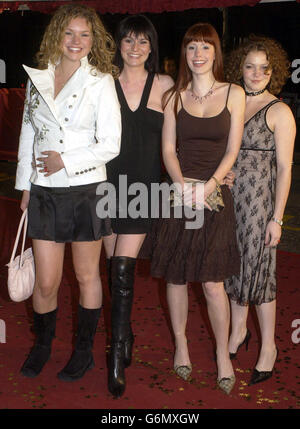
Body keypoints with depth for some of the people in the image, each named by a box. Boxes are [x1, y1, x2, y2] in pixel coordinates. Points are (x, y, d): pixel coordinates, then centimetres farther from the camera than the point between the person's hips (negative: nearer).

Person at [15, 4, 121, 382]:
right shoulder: (38, 78, 8)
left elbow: (110, 145, -8)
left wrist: (65, 161, -14)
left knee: (86, 276, 11)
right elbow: (28, 134, 14)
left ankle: (84, 351, 28)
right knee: (46, 282, 5)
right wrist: (25, 186, 12)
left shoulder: (101, 82, -4)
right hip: (44, 192, 3)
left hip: (86, 190, -2)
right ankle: (42, 345, 31)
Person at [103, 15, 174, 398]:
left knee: (123, 269, -8)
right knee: (114, 265, 9)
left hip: (142, 185, -1)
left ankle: (117, 359, -3)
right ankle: (125, 334, 29)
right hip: (108, 182, 1)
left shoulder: (164, 86, 4)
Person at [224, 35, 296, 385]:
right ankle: (239, 330, 32)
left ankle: (268, 346, 16)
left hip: (259, 198, -5)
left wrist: (277, 218, -11)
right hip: (227, 195, 5)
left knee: (258, 268, 0)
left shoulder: (279, 111, -5)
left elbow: (284, 168, -7)